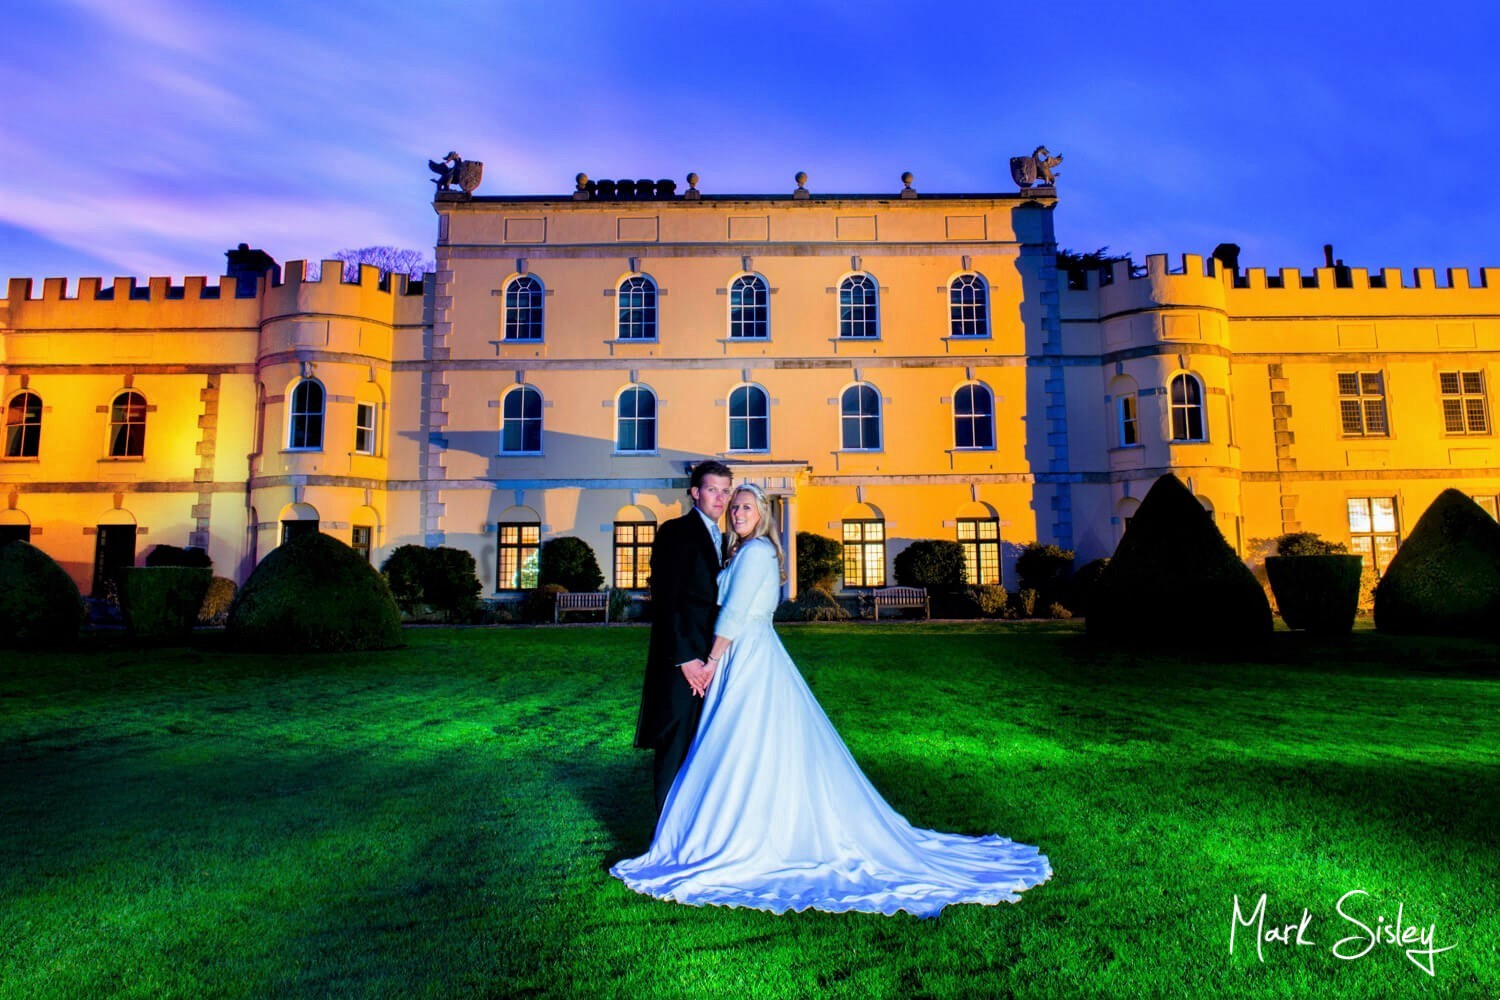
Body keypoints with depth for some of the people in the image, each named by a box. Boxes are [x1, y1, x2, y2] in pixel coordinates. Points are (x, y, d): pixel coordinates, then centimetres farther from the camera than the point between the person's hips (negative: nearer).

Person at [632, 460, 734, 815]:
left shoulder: (722, 540, 17)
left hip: (712, 661, 7)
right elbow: (665, 600, -13)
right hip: (683, 659, -7)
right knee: (676, 746, -1)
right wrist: (685, 657, -18)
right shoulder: (675, 532, -6)